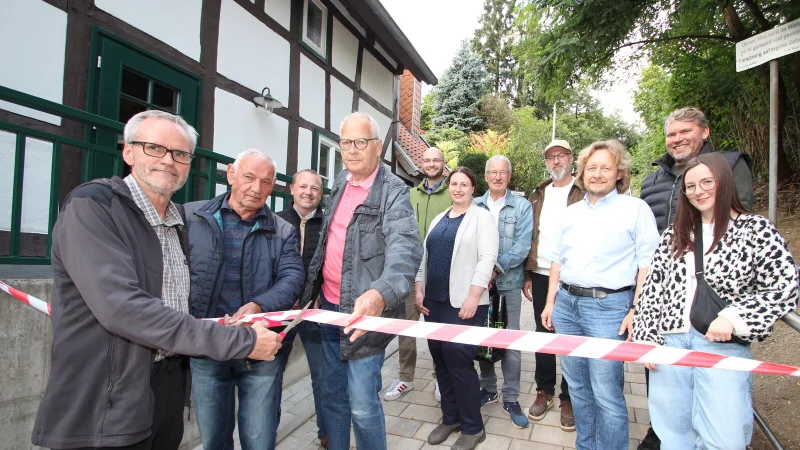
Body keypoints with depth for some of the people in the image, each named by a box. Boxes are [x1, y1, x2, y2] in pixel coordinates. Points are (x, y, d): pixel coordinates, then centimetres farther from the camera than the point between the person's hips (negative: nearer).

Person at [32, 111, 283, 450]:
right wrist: (241, 341, -26)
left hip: (170, 392, 7)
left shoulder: (178, 221, 10)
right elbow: (121, 307, -27)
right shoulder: (90, 206, -15)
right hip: (104, 407, -7)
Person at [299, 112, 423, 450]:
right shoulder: (340, 182, 9)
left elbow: (406, 248, -30)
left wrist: (380, 294, -48)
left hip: (364, 311, -7)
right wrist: (310, 289, 18)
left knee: (362, 404, 1)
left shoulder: (393, 192, -14)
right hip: (330, 307, 7)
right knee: (333, 395, 19)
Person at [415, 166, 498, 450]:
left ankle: (472, 427, 15)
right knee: (441, 359, 11)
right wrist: (419, 290, 8)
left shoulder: (482, 217, -4)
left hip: (463, 302, -6)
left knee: (459, 360, -4)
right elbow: (425, 256, 16)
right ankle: (450, 418, 29)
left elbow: (487, 259, -13)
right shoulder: (439, 219, 16)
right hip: (434, 300, 7)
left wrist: (473, 297, -19)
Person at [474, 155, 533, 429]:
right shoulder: (475, 206, 6)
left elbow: (522, 246, -8)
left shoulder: (522, 206, 1)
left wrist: (497, 268, -17)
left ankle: (511, 399, 17)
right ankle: (488, 389, 29)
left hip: (509, 283, -2)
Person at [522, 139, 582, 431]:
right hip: (541, 275, 4)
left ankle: (568, 399, 21)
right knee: (543, 334, 13)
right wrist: (527, 275, 6)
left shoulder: (584, 193, -2)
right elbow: (529, 236, 10)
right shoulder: (537, 195, 11)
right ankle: (544, 391, 27)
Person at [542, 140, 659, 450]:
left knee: (606, 392, -2)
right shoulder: (571, 212, 14)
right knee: (577, 384, 16)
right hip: (566, 303, 6)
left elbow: (648, 264, -7)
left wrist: (636, 310, -14)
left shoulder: (635, 209, -3)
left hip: (608, 306, -6)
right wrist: (550, 302, 14)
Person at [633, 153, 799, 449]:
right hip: (668, 343, 3)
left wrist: (734, 317, -15)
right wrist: (646, 338, 4)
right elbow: (651, 290, 11)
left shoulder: (755, 230, 2)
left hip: (723, 345, -3)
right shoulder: (673, 235, 12)